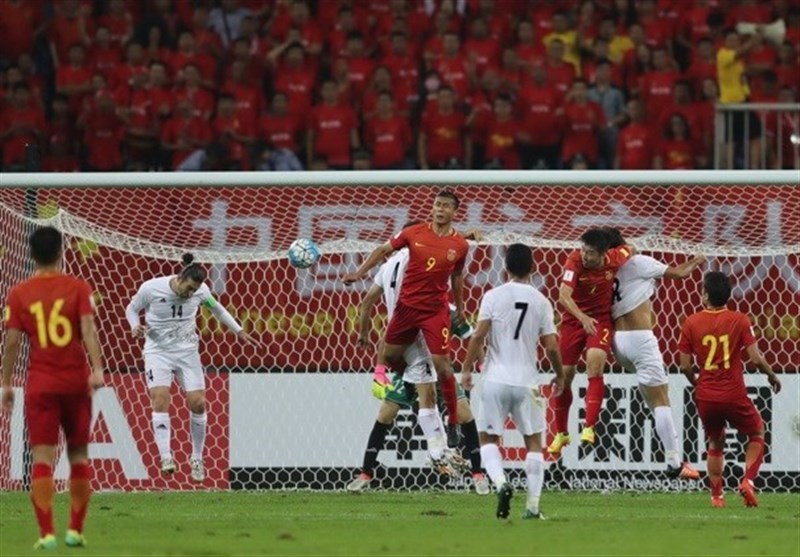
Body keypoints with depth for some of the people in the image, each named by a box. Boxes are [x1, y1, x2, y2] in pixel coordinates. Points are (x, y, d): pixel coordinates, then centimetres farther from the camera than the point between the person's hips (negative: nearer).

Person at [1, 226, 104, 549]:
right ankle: (75, 530, 13)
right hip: (76, 381, 1)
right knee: (78, 455, 13)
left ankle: (47, 533, -12)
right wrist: (97, 369, -18)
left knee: (42, 458, -2)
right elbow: (88, 329, -13)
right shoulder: (78, 288, -1)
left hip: (40, 385, -1)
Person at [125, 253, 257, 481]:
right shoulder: (151, 288, -15)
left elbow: (216, 308, 14)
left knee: (197, 403, -7)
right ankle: (165, 457, -29)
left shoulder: (200, 290, -7)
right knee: (160, 398, -22)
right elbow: (132, 308, 2)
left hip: (187, 351, 3)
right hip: (158, 351, -3)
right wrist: (135, 326, -18)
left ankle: (197, 458, 10)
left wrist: (239, 331, 18)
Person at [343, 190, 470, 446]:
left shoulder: (460, 245, -4)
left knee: (441, 363, -8)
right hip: (407, 305, 2)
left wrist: (460, 308, 20)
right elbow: (383, 250, 4)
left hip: (436, 310, -2)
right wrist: (360, 272, -3)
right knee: (390, 355, 9)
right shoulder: (414, 233, -5)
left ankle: (453, 422, 2)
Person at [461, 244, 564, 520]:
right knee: (534, 442, 10)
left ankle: (501, 483, -15)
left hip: (496, 380, -1)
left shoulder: (493, 296, -4)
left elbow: (479, 335, -9)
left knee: (488, 438, 11)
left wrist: (467, 369, 3)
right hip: (526, 381, 1)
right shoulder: (541, 302, 0)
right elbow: (551, 346, 0)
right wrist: (560, 374, 17)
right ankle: (533, 506, 5)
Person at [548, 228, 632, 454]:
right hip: (574, 319, 0)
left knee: (595, 364, -24)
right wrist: (583, 318, -48)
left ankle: (589, 427, -26)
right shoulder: (575, 261, -23)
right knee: (565, 375, 5)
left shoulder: (615, 259, -16)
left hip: (601, 319, 0)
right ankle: (561, 433, 23)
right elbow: (564, 295, -34)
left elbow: (630, 250, 10)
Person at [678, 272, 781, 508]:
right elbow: (756, 358, -11)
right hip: (734, 395, -2)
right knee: (757, 434, 21)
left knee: (716, 442, 24)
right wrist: (772, 376, 9)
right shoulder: (739, 320, -7)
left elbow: (685, 365, -1)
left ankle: (717, 495, 17)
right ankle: (748, 480, 0)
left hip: (705, 397, 2)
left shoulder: (691, 323, -2)